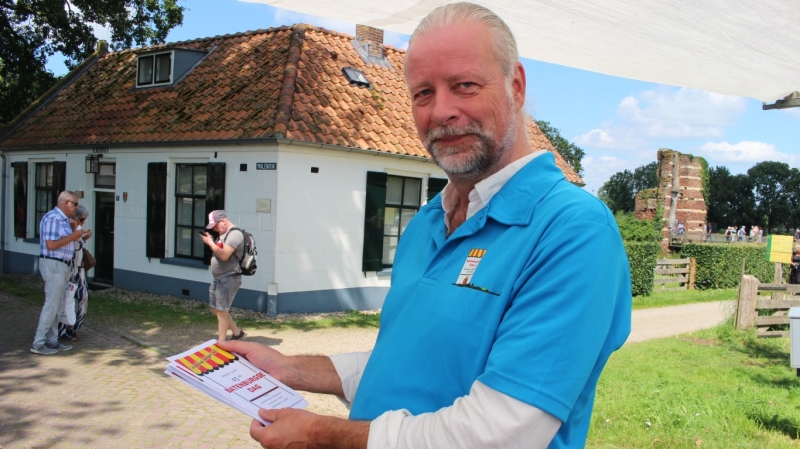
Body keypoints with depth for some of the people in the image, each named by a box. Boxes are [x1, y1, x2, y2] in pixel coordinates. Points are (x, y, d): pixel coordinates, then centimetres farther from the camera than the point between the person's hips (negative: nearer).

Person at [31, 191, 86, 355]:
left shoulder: (64, 219, 13)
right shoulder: (52, 218, -16)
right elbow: (51, 244, -24)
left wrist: (77, 236, 7)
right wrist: (72, 236, -18)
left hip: (62, 265, 10)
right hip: (53, 265, -10)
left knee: (56, 305, 13)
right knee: (51, 305, -6)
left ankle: (52, 340, 20)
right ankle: (38, 343, 1)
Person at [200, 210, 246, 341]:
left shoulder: (234, 234, -16)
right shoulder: (223, 234, 16)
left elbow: (224, 255, -26)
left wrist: (210, 242, -16)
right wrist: (210, 242, 7)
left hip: (229, 278, -11)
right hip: (218, 278, 11)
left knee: (221, 310, -8)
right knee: (215, 309, 16)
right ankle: (237, 333, 27)